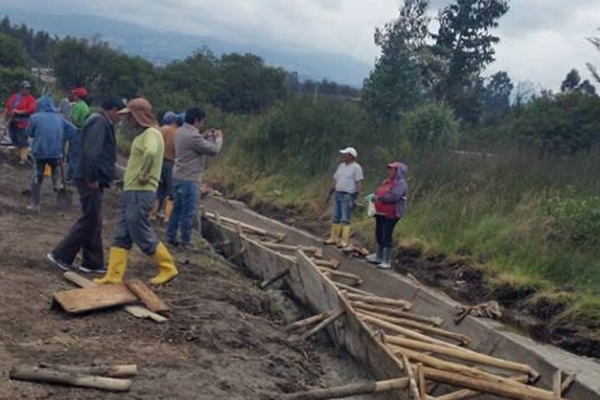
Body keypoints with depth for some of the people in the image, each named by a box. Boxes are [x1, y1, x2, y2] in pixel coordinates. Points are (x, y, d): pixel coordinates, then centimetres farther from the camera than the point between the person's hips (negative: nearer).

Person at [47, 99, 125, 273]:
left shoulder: (102, 123, 19)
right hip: (91, 181, -11)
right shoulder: (100, 123, -14)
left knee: (94, 222, 13)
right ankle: (61, 255, 1)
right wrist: (91, 178, -23)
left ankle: (93, 262, 18)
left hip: (94, 180, 11)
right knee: (89, 220, -5)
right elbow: (91, 152, -24)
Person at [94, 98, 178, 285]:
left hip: (141, 193, -10)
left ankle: (168, 268, 11)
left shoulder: (151, 133, -14)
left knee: (143, 236, -2)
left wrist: (143, 175, -26)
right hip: (131, 192, 10)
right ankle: (114, 275, 12)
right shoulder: (142, 134, 17)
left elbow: (150, 152, -37)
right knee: (122, 236, 9)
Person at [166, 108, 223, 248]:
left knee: (177, 209, 16)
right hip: (189, 179, -9)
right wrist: (219, 137, 0)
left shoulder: (181, 132, 8)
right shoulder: (193, 136, -21)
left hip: (178, 177, 9)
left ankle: (171, 237, 21)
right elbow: (214, 150, -16)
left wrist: (209, 137, 15)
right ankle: (186, 242, 6)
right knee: (188, 212, -1)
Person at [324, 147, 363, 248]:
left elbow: (358, 183, -11)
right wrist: (332, 191, 14)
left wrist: (355, 197, -15)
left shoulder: (356, 167, -8)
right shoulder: (341, 166, 14)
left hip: (347, 196, -7)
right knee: (335, 217, 9)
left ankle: (344, 241, -3)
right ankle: (334, 238, 16)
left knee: (345, 219, -6)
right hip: (337, 194, 7)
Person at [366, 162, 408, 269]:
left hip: (391, 214, -10)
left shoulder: (400, 183, -13)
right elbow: (379, 191, 20)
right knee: (379, 235, 16)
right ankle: (379, 257, 30)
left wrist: (379, 198, -23)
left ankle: (387, 261, -4)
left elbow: (393, 197, -26)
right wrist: (374, 195, -1)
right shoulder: (387, 181, 16)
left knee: (386, 236, -9)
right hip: (381, 213, 10)